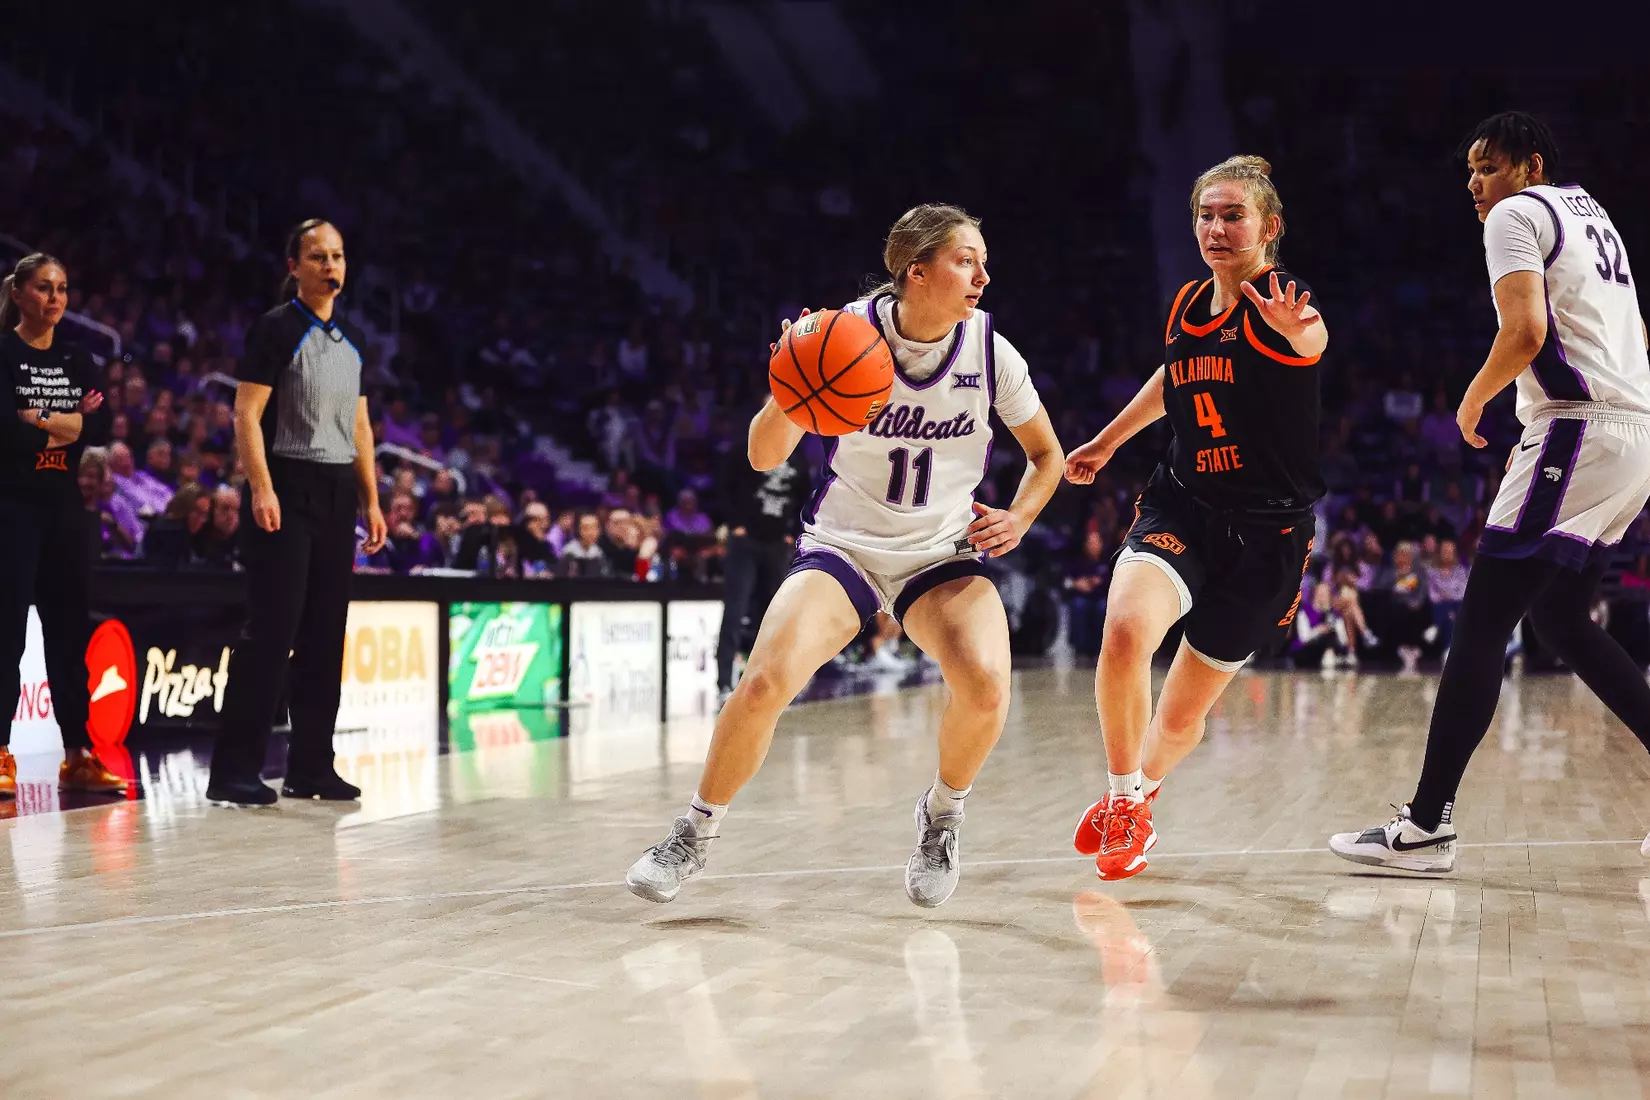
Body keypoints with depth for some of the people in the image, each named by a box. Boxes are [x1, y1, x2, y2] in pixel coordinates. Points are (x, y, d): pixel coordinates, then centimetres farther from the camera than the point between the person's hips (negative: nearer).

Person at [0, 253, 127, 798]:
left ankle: (79, 755, 9)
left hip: (65, 506, 5)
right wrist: (69, 423, -8)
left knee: (70, 630, 6)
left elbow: (100, 426, 0)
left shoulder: (78, 360, 13)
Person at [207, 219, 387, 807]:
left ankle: (311, 767, 13)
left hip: (337, 493, 7)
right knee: (272, 628, -10)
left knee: (325, 632, 7)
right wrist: (261, 488, -21)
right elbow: (246, 413, -11)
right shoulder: (277, 328, -5)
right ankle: (235, 769, -6)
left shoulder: (351, 338, 16)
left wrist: (371, 500, 14)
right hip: (287, 490, -7)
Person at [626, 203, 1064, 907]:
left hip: (943, 553, 1)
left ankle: (941, 818, 6)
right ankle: (696, 835, 2)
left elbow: (1047, 455, 10)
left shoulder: (991, 352, -7)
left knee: (985, 688, -27)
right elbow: (765, 458, -14)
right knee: (766, 680, -23)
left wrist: (1018, 518, -9)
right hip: (843, 545, -1)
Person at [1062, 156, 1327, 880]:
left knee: (1182, 715, 6)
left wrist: (1296, 330, -63)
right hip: (1180, 507, 3)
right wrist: (1105, 442, 35)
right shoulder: (1188, 305, 4)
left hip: (1266, 529, -3)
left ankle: (1136, 797, 40)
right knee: (1125, 631, -29)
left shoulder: (1285, 307, -13)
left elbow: (1312, 341, -40)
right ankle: (1122, 802, -7)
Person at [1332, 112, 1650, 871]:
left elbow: (1525, 331, -19)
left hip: (1577, 432, -10)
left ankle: (1426, 826, -13)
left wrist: (1473, 401, -5)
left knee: (1481, 621, -10)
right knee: (1561, 620, 19)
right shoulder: (1589, 214, 24)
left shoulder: (1516, 214, -5)